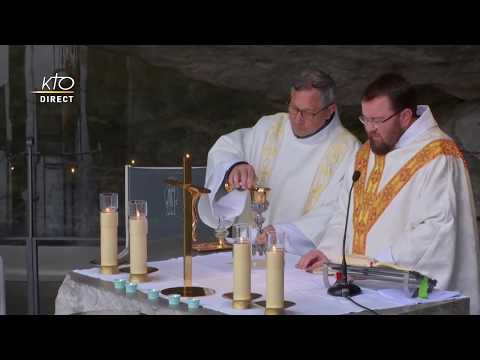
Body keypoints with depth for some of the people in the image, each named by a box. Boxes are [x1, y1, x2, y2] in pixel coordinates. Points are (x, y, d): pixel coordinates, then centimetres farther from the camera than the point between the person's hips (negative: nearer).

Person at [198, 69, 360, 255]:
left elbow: (339, 215, -11)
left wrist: (284, 233, -21)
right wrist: (234, 166, -19)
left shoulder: (347, 149, -4)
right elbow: (224, 148, 5)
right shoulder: (271, 127, 9)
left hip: (304, 255, -4)